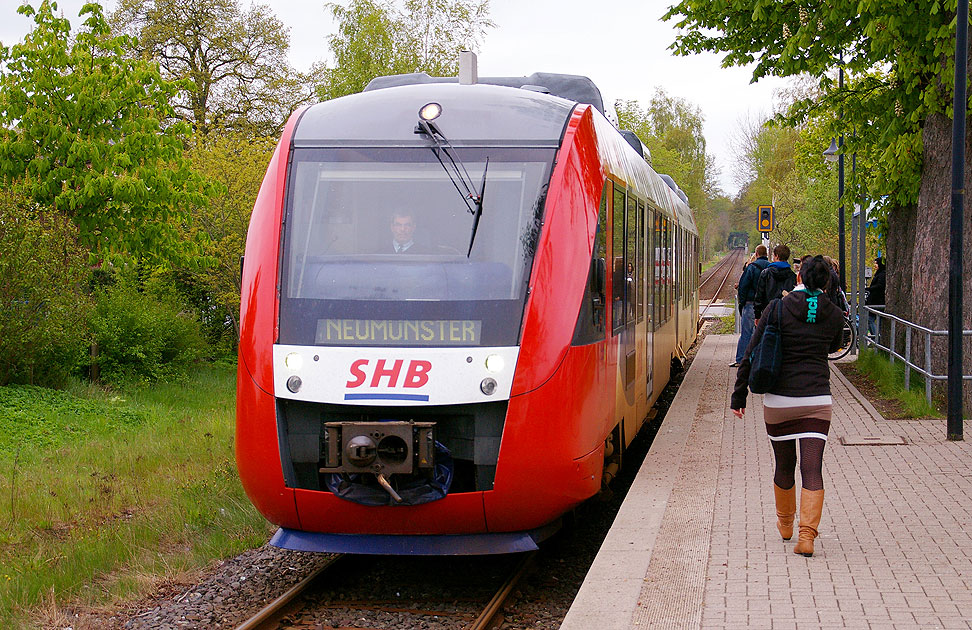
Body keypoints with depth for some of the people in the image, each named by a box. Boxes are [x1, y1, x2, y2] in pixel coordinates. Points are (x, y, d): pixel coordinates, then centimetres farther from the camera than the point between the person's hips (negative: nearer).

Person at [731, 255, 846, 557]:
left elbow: (752, 354, -4)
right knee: (813, 470, -1)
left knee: (784, 466, 17)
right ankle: (807, 535, -15)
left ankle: (785, 524, 36)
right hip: (817, 401, 0)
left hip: (778, 401, 0)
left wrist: (739, 396, 4)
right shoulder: (834, 316, 0)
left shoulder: (778, 308, -5)